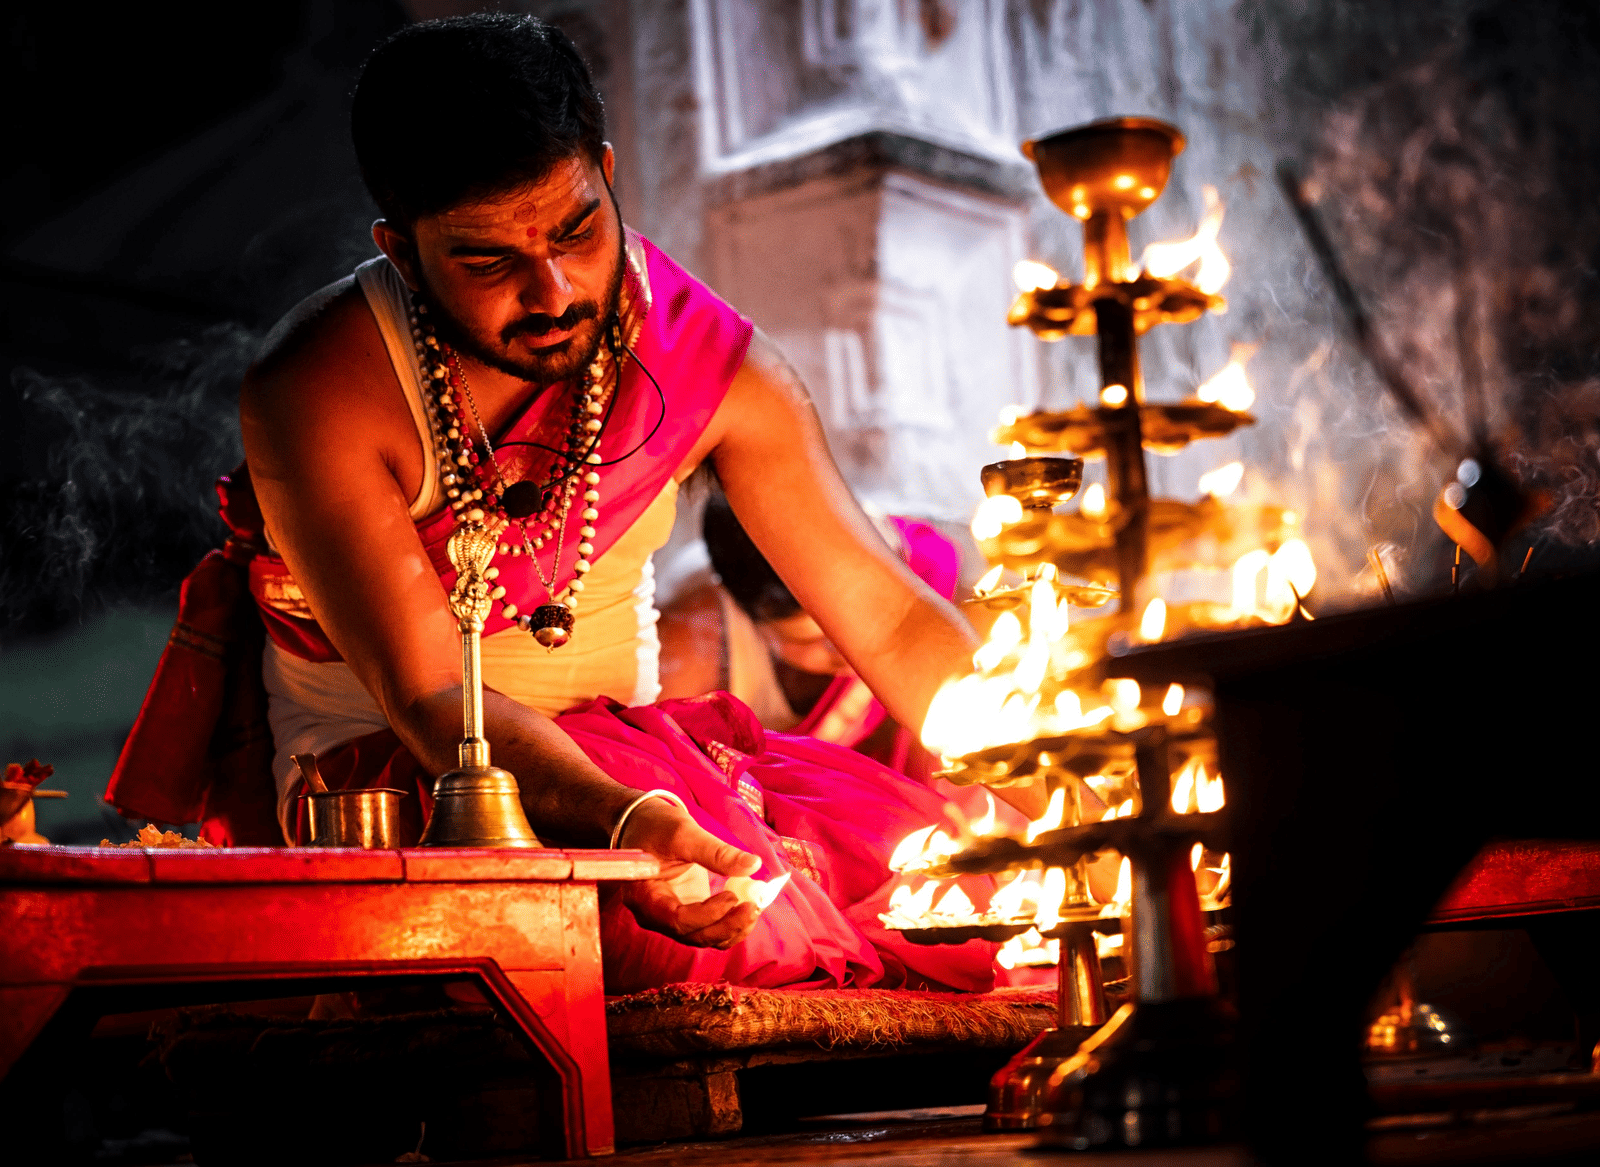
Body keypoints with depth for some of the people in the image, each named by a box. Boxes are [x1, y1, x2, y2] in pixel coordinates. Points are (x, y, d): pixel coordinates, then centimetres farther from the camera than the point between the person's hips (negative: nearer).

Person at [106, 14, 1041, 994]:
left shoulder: (708, 358, -8)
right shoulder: (314, 396, -19)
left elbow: (894, 623, -6)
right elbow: (427, 698, -24)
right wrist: (620, 818, -43)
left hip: (628, 745, 4)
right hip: (391, 773, -4)